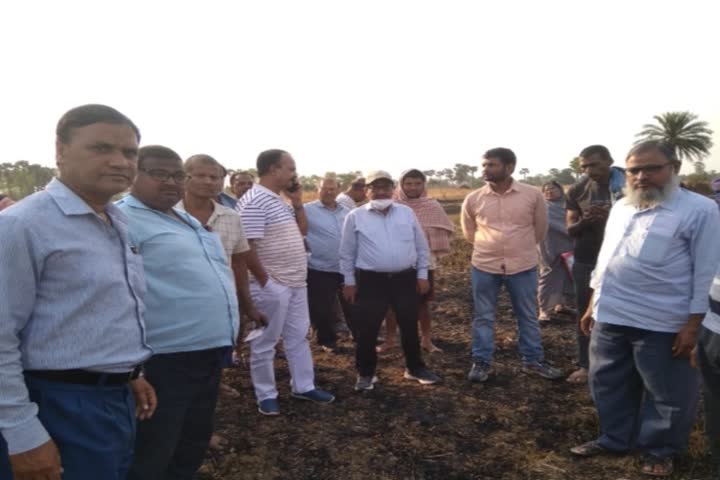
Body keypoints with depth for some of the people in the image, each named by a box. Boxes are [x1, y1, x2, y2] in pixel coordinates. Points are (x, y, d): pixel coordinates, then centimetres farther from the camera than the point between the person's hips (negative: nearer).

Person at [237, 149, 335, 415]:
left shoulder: (281, 201, 12)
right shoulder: (253, 202, -18)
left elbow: (303, 230, 20)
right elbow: (246, 248, -22)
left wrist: (297, 203, 6)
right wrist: (264, 281, -18)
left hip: (296, 283, 9)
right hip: (272, 286, -9)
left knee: (299, 337, 18)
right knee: (265, 343, 6)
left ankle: (303, 386, 31)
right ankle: (266, 396, 19)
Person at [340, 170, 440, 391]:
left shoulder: (407, 213, 5)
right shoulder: (355, 216, -1)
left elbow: (421, 246, 10)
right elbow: (347, 253, 3)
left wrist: (422, 274, 7)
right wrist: (349, 281, 2)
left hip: (405, 279, 2)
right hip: (370, 281, -2)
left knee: (410, 327, 13)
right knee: (366, 331, 3)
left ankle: (415, 368, 31)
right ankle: (365, 373, 21)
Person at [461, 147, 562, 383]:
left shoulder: (533, 194, -7)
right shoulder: (473, 199, -4)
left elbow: (540, 228, 8)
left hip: (524, 266, 0)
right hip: (484, 267, 0)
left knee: (528, 316, 13)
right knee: (483, 317, 9)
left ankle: (533, 360, 29)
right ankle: (481, 362, 22)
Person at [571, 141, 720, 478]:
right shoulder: (620, 208, 11)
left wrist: (692, 325, -13)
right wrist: (592, 306, 16)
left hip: (662, 324, -6)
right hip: (609, 318, 6)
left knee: (666, 395, 11)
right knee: (609, 384, 17)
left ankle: (659, 451, 32)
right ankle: (613, 439, 36)